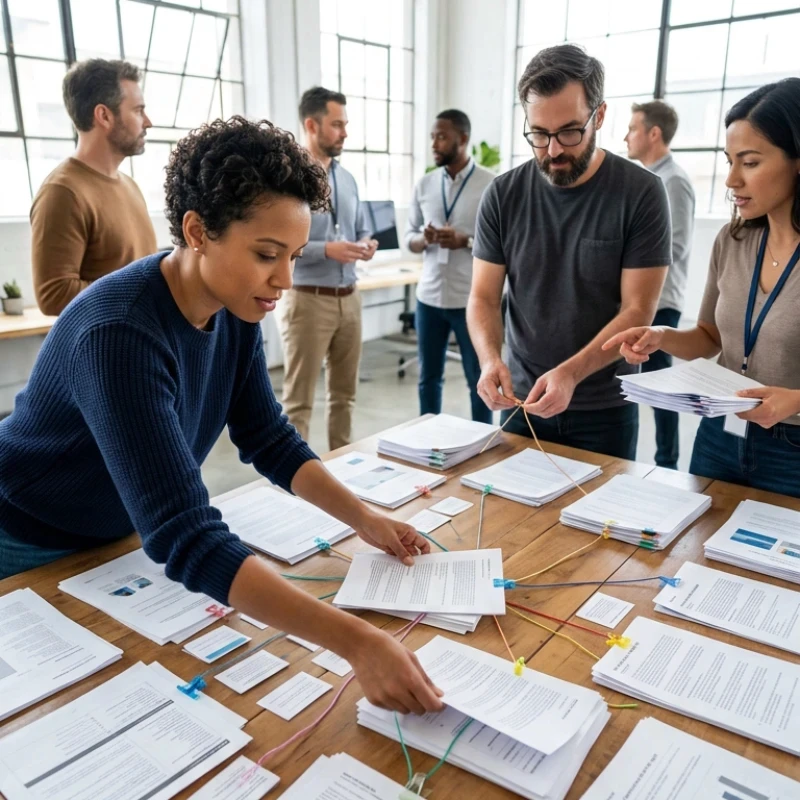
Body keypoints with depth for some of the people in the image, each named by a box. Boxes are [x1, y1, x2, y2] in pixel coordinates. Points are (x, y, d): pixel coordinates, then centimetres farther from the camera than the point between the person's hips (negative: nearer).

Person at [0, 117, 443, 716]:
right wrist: (357, 641, -49)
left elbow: (266, 437, -5)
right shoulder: (120, 334, -38)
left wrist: (365, 519, -15)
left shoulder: (236, 308, -14)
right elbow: (186, 537, -44)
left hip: (123, 534, 6)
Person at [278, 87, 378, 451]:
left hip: (349, 297, 7)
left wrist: (366, 244, -2)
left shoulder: (347, 178, 13)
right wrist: (326, 249, -23)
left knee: (344, 392, 15)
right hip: (308, 300, -7)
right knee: (299, 399, 0)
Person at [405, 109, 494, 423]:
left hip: (471, 300, -4)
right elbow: (409, 237, 12)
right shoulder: (424, 185, 8)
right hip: (429, 297, 4)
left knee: (479, 379, 7)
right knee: (428, 377, 13)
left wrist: (465, 241, -19)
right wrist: (423, 239, -11)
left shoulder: (492, 185, -6)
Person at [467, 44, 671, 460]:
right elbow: (483, 298, -3)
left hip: (605, 409, -2)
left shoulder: (641, 193, -10)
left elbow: (637, 310, -13)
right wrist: (489, 359, -23)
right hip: (521, 402, 2)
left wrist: (570, 373, -28)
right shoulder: (502, 195, -4)